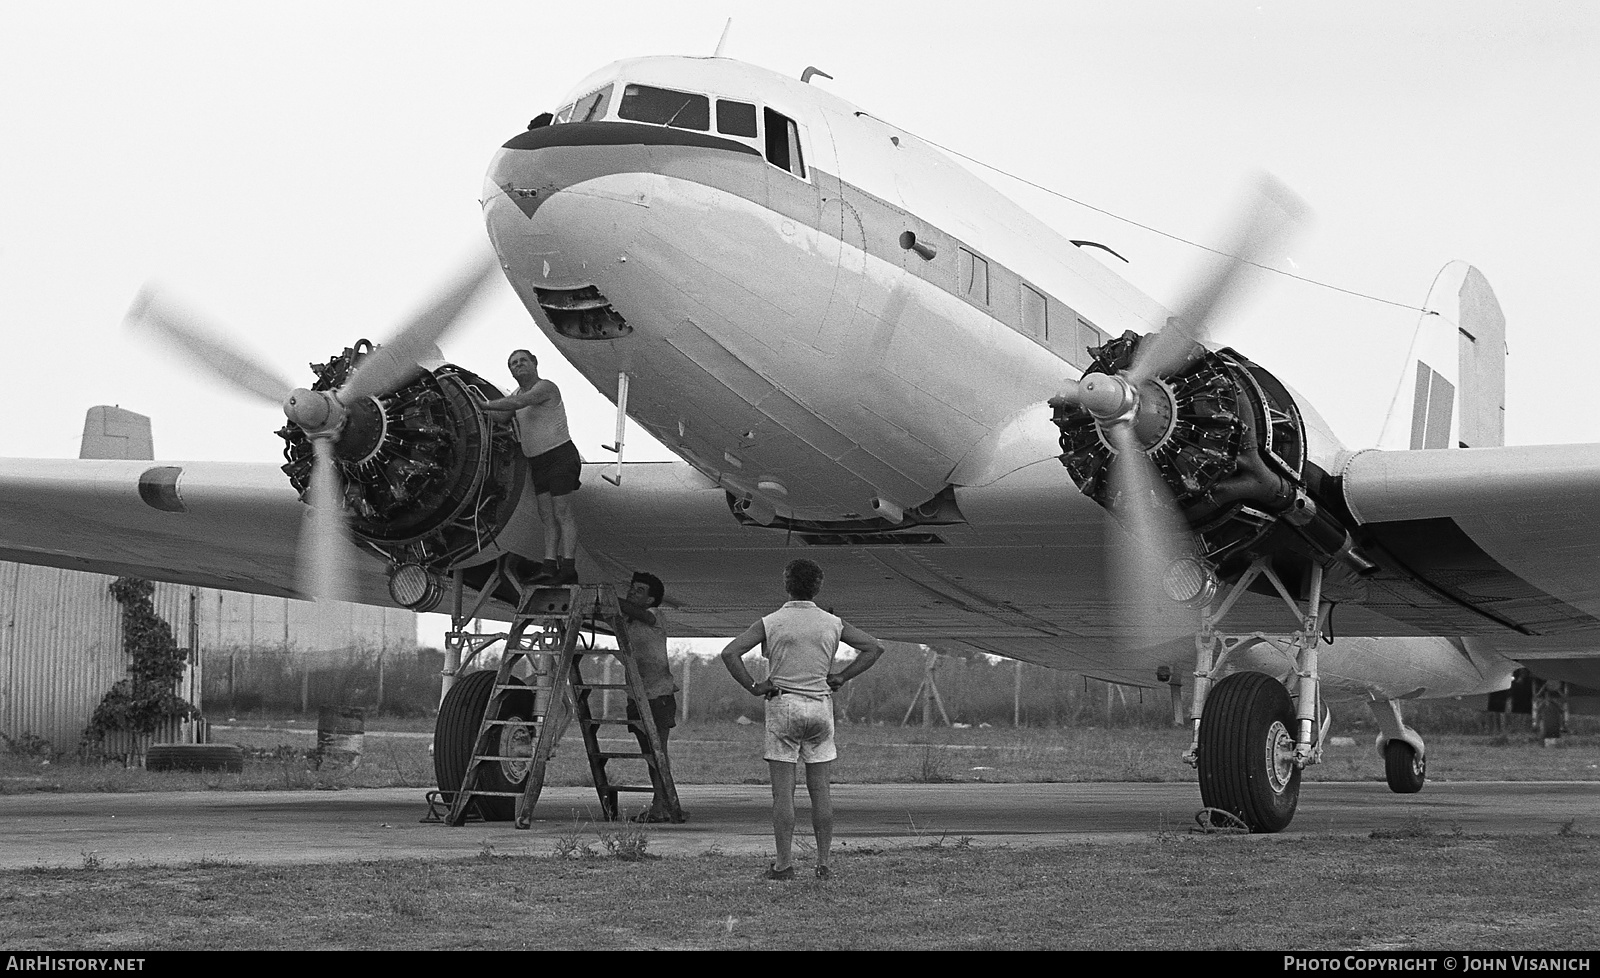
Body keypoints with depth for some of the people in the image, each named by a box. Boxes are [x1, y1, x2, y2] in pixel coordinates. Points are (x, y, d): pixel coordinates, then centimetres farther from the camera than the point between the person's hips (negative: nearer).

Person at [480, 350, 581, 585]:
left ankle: (568, 568, -15)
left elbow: (518, 403, -27)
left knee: (562, 513, -11)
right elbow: (501, 414, 3)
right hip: (537, 461, 8)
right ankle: (549, 566, 0)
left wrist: (485, 405, -24)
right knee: (547, 517, 3)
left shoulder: (545, 387, -13)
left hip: (560, 454, -8)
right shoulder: (517, 394, 14)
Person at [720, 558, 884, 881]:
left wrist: (752, 686, -4)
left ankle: (783, 864, -5)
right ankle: (823, 863, 4)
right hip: (821, 706, 2)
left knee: (783, 791, -1)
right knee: (820, 790, 6)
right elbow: (874, 647, 6)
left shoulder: (770, 623, -3)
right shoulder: (833, 623, 4)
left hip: (782, 705, -2)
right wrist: (841, 677, 7)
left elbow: (730, 653, -12)